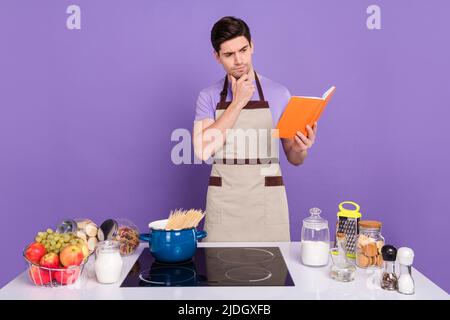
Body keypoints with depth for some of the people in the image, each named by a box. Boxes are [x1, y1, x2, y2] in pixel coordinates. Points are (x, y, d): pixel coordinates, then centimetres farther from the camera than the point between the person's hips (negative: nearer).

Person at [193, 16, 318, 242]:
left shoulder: (279, 94, 2)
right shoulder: (208, 97, 3)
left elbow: (292, 158, 7)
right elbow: (202, 150, -13)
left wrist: (300, 149, -17)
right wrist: (237, 103, -11)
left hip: (267, 203, 0)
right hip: (223, 203, 0)